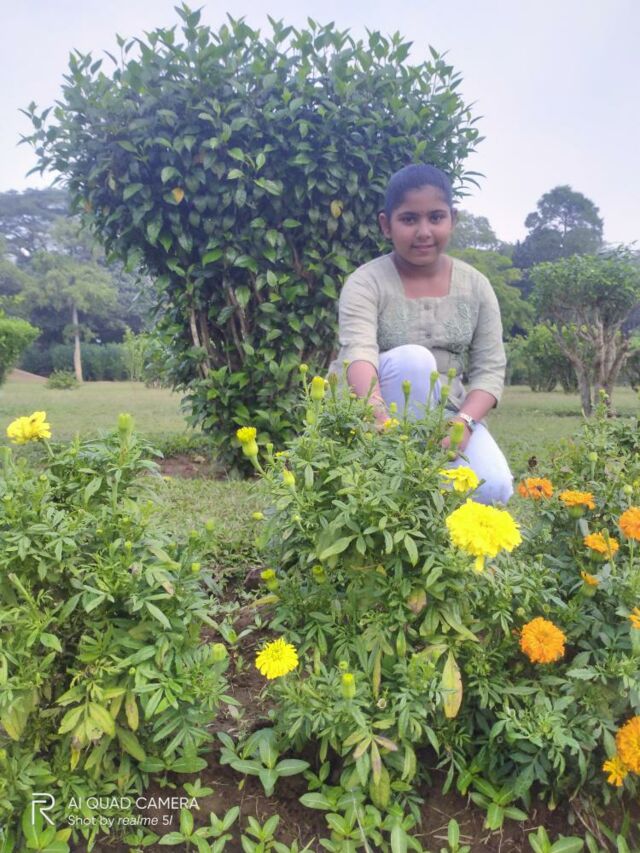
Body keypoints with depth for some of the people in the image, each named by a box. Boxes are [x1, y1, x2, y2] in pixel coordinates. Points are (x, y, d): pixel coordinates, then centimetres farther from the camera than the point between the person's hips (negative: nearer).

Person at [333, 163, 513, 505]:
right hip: (369, 416, -2)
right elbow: (359, 353, -30)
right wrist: (381, 420, -50)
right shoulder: (365, 283, -12)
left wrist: (463, 421, -24)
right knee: (413, 358, -33)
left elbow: (490, 368, -3)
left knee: (494, 489, -24)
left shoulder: (476, 286, -1)